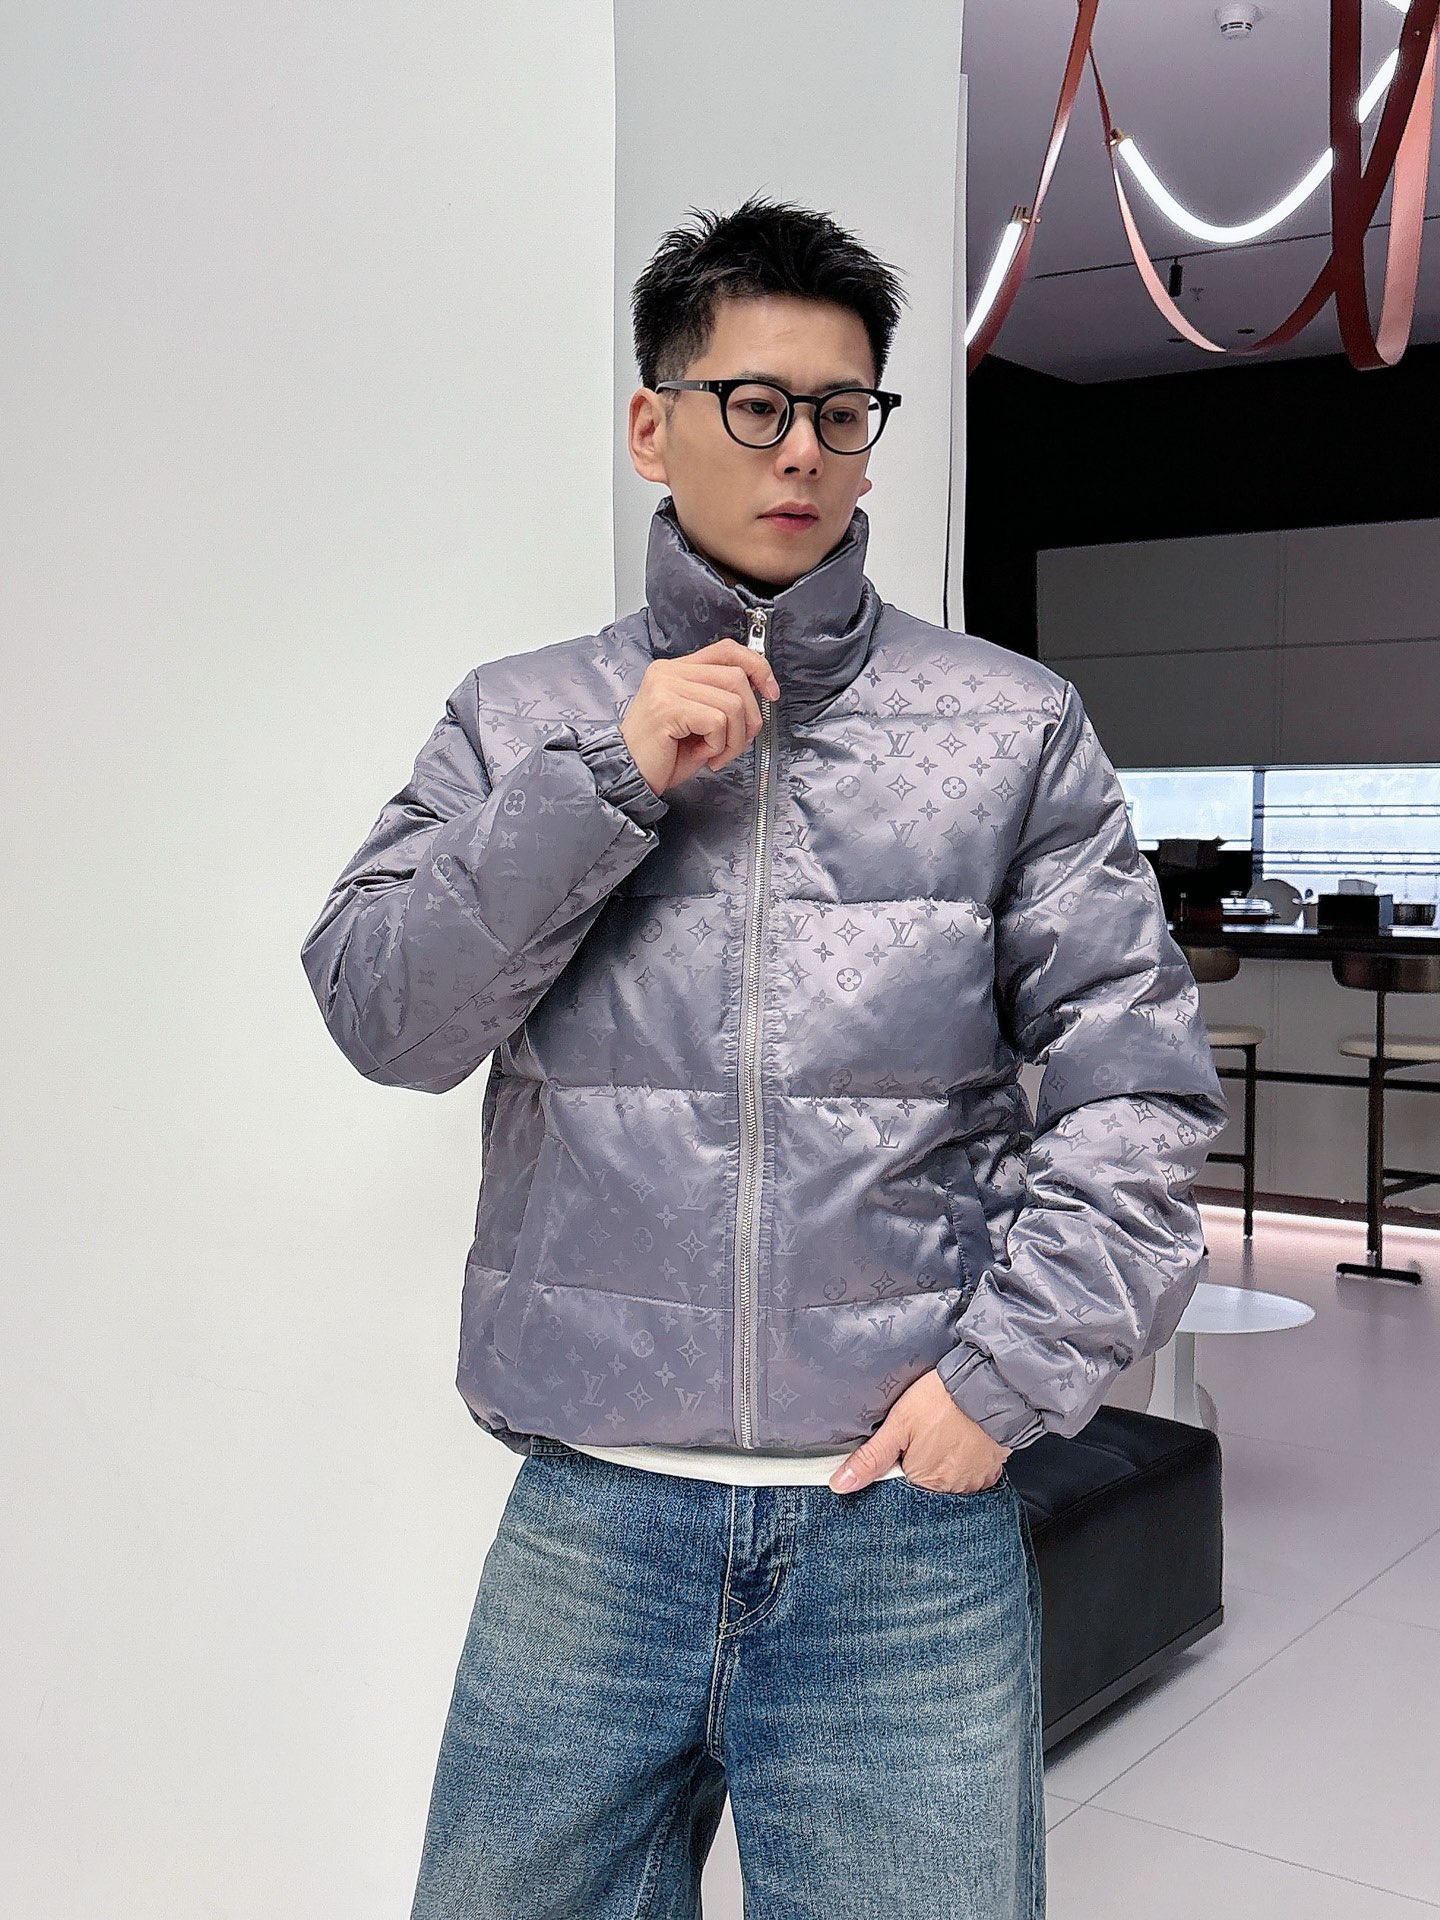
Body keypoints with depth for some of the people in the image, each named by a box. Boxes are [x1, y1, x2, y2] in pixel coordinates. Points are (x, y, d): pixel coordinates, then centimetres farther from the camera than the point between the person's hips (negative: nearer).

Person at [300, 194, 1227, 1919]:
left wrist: (1011, 1372, -7)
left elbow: (1138, 1076, 1)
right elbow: (380, 1015, -4)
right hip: (587, 1516, 1)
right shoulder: (516, 723, 7)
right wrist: (610, 780, -13)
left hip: (913, 1524, -1)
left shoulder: (1013, 727, 4)